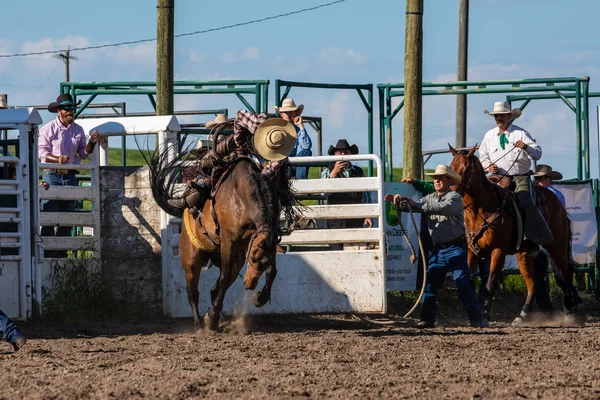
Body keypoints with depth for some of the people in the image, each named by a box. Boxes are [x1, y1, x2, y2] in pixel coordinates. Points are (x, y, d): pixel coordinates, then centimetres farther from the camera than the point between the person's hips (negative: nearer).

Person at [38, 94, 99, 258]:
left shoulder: (78, 130, 13)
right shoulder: (48, 129, -1)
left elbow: (83, 154, 14)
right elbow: (42, 152, -7)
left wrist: (91, 143, -3)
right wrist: (57, 159, -23)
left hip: (70, 176, 5)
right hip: (52, 175, -5)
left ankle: (61, 253, 11)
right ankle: (46, 253, -9)